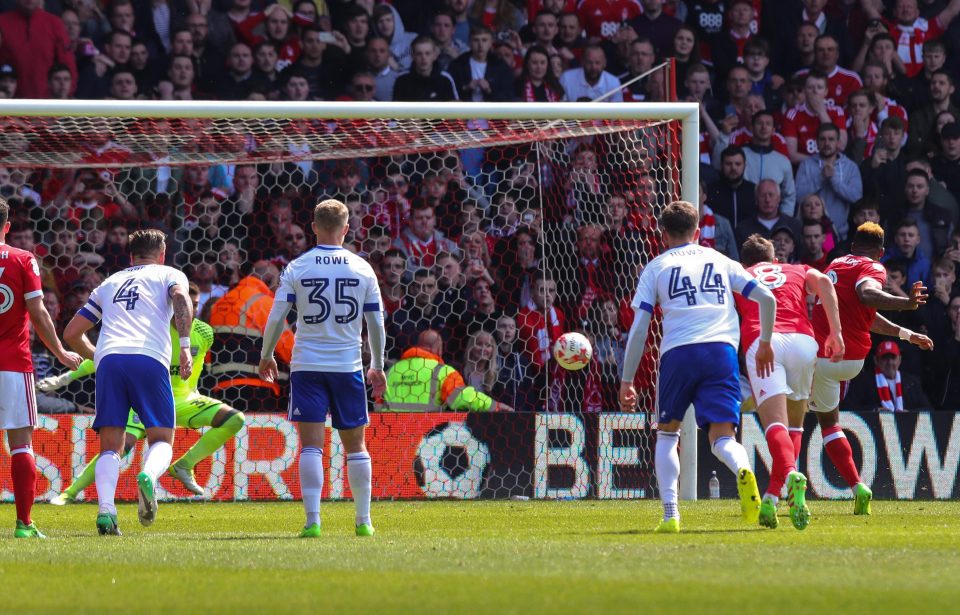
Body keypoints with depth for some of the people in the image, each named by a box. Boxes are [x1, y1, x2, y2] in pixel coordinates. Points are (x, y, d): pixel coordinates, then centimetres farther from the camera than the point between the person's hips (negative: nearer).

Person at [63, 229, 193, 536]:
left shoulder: (109, 283, 30)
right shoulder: (169, 274, 20)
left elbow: (71, 332, 30)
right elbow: (181, 298, -5)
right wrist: (185, 345, -10)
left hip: (109, 359, 2)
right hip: (149, 359, -2)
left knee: (110, 445, 6)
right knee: (162, 439, 7)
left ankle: (105, 510, -17)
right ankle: (149, 476, -27)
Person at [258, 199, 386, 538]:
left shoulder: (297, 268, -1)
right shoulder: (362, 268, 3)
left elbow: (276, 317, -3)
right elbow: (376, 322, 6)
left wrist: (266, 356, 12)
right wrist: (377, 366, 17)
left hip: (307, 366, -1)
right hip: (348, 366, 1)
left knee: (311, 444, -4)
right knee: (355, 444, 12)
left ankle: (312, 520, -14)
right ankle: (363, 520, 15)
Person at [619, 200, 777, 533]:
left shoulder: (656, 267, 16)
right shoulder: (720, 261, 21)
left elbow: (638, 329, 8)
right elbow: (767, 298, 13)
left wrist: (627, 381, 11)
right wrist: (765, 343, 28)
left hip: (678, 353, -1)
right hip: (722, 350, 1)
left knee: (667, 433, 18)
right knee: (722, 436, 0)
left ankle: (670, 513, 4)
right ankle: (743, 470, -36)